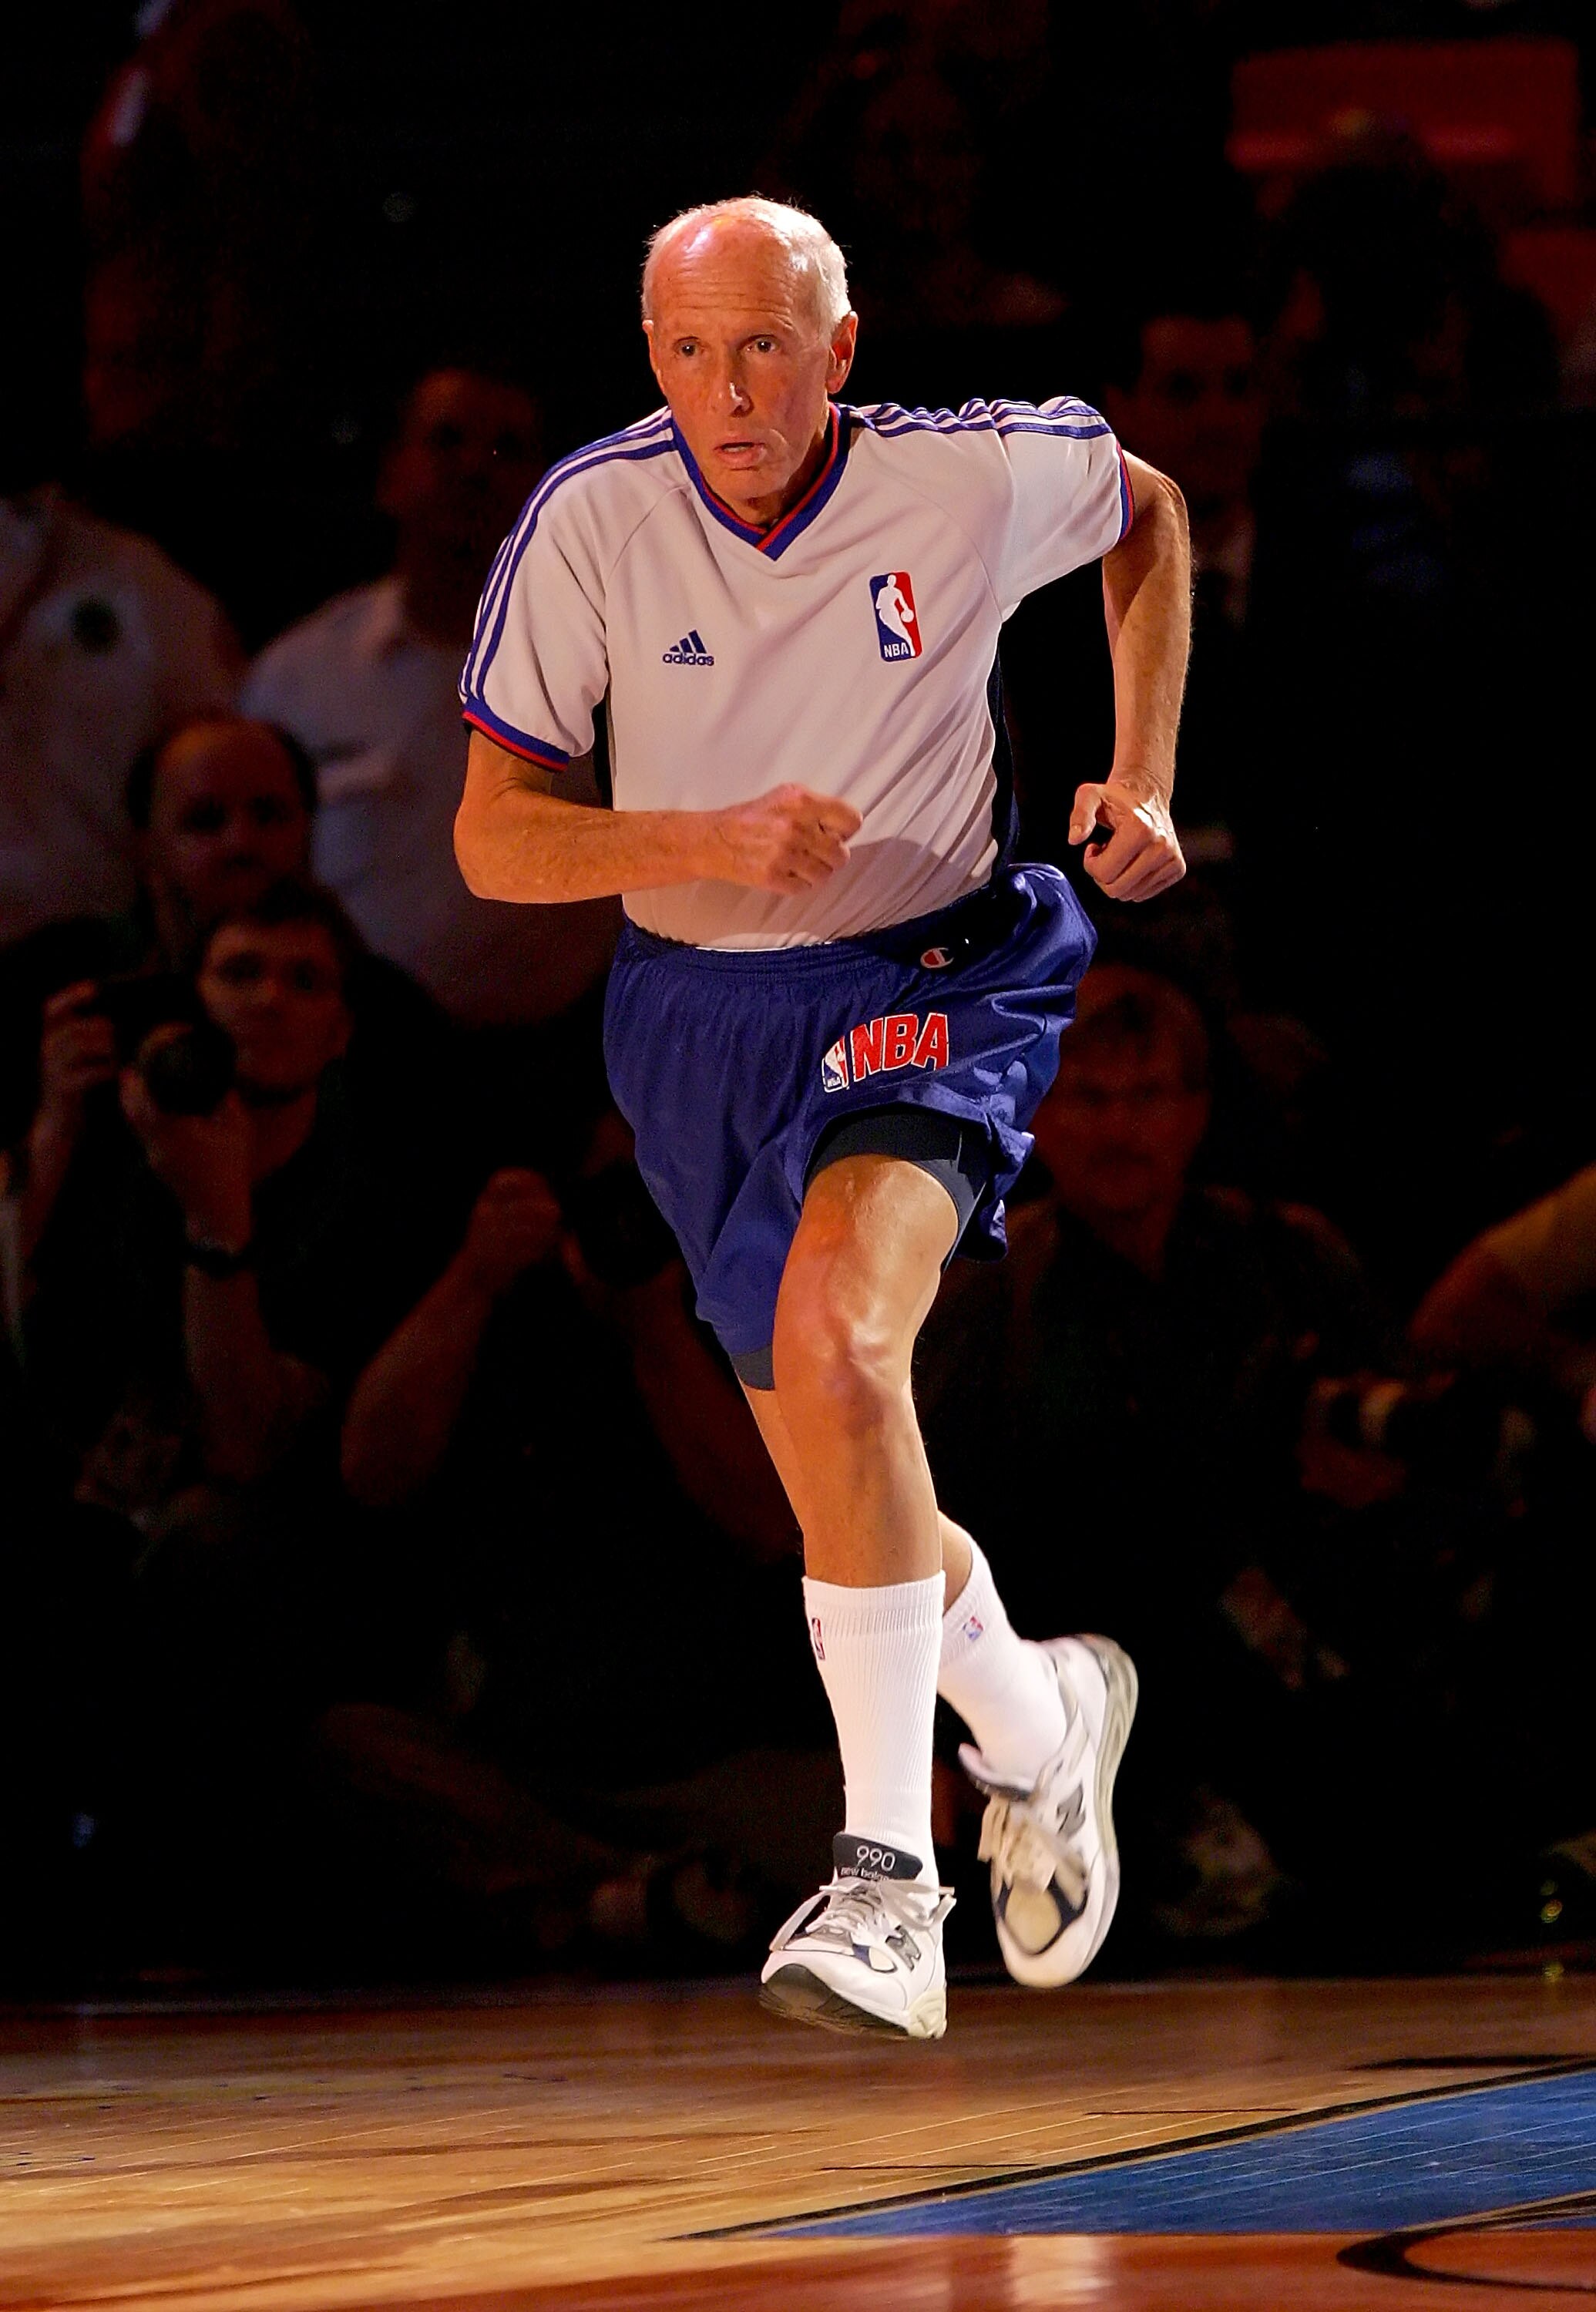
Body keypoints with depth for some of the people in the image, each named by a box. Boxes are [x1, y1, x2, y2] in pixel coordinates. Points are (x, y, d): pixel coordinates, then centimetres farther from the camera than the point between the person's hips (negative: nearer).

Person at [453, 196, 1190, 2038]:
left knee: (835, 1331, -31)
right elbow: (492, 838, -11)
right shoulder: (591, 520, -15)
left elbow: (1150, 516, 10)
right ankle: (1037, 1720, 46)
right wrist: (708, 841, -28)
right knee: (831, 1467, 13)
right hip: (699, 1013, 3)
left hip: (932, 985, -3)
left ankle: (886, 1871, -30)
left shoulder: (976, 475, -15)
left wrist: (1143, 778, 0)